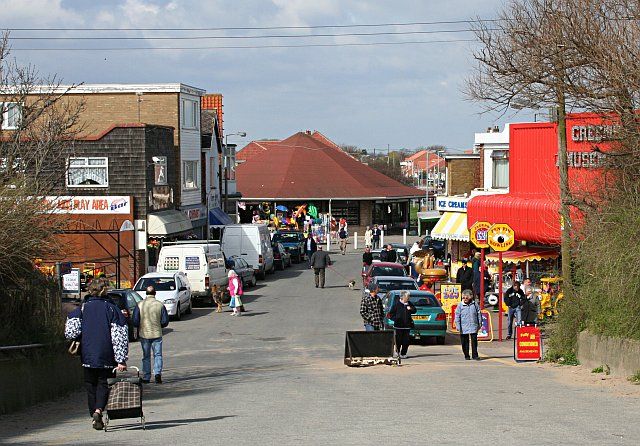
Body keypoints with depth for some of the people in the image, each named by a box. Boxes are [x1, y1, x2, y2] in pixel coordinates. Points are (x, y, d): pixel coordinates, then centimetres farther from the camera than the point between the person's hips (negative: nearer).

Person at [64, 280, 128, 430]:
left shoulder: (83, 308, 2)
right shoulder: (112, 309, -1)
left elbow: (72, 331, -10)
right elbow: (119, 336, -7)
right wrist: (121, 360, -9)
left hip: (88, 354, 2)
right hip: (106, 356, -2)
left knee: (90, 385, 13)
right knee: (104, 383, 3)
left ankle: (95, 416, 14)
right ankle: (98, 410, -21)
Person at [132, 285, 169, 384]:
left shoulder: (139, 305, -5)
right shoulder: (160, 305, -5)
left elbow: (135, 321, -5)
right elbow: (165, 321, -2)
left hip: (144, 334, 1)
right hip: (157, 334, -1)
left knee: (146, 356, 10)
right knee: (158, 355, 7)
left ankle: (146, 377, 10)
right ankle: (157, 373, -12)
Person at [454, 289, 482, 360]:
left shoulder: (475, 305, 4)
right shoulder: (460, 306, 0)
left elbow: (479, 314, 11)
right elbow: (457, 316, 0)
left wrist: (480, 324, 9)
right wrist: (458, 326, -6)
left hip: (473, 327, 0)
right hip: (464, 327, 0)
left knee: (474, 341, -2)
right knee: (465, 342, 5)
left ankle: (475, 355, 4)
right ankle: (466, 355, 15)